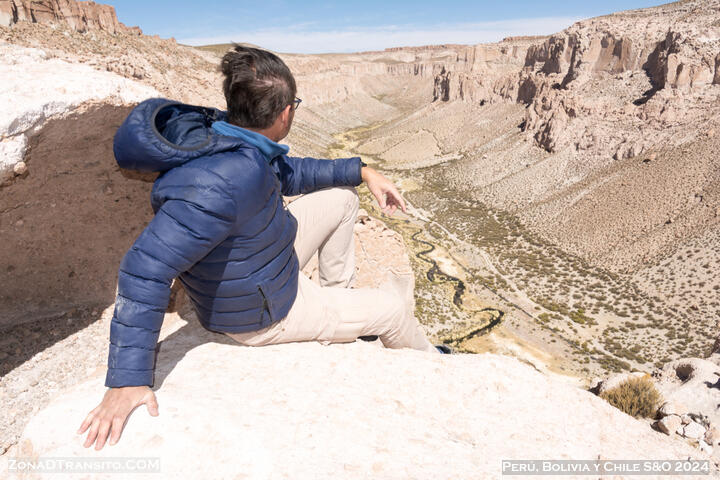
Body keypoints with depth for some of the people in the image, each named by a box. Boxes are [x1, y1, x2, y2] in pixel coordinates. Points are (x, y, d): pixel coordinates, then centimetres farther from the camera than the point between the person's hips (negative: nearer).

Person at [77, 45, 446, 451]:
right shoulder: (221, 182, -40)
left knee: (342, 196, 15)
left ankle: (340, 297, 25)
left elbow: (289, 172, 8)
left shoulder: (228, 133, -10)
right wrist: (127, 381, -36)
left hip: (271, 260, 9)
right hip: (263, 316, -8)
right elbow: (145, 270, -38)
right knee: (393, 308, 2)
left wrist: (363, 171, 5)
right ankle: (424, 357, 38)